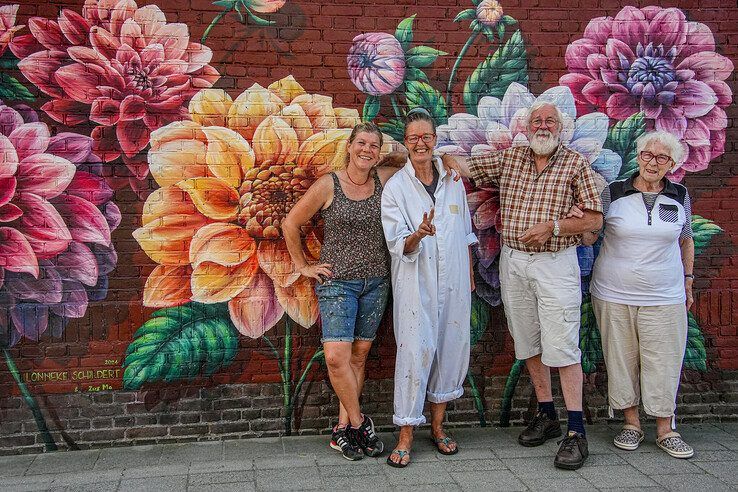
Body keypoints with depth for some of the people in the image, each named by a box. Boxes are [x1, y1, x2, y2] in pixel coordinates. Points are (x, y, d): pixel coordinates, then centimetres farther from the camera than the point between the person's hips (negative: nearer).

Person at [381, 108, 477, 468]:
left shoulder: (453, 182, 7)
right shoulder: (395, 187, -4)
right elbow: (398, 245, -8)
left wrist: (469, 276, 17)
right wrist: (417, 236, -29)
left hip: (453, 283, 4)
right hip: (416, 286, -4)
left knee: (451, 349, 8)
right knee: (414, 351, -8)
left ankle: (437, 427, 24)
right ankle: (406, 436, 3)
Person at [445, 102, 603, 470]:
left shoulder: (575, 164, -1)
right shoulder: (508, 158, 10)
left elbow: (594, 218, -3)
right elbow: (463, 166, 13)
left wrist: (553, 226, -15)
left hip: (556, 263, -4)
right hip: (513, 262, 5)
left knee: (562, 346, -8)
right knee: (528, 343, 11)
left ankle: (576, 432, -3)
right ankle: (547, 416, 24)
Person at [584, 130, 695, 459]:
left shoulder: (680, 197, 5)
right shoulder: (613, 194, -1)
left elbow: (685, 241, 18)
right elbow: (590, 237, 2)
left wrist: (688, 280, 17)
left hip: (664, 298, 1)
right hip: (614, 295, -1)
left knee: (663, 362, 3)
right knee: (621, 359, 6)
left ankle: (665, 430, 15)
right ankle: (631, 423, 21)